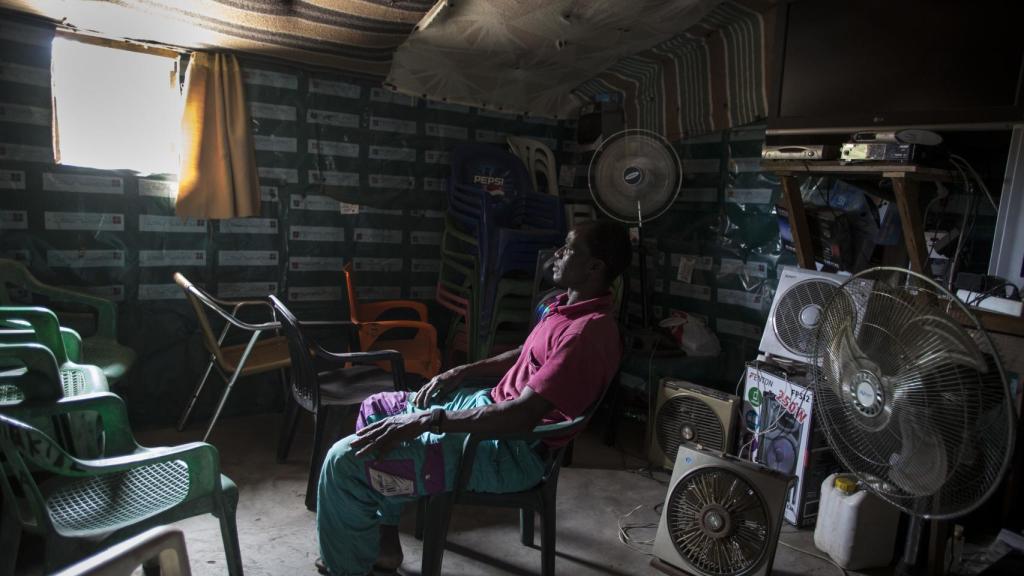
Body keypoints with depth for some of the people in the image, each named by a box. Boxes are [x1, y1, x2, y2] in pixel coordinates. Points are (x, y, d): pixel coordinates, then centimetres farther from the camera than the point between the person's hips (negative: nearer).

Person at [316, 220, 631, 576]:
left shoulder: (588, 332, -25)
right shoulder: (572, 306, 8)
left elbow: (525, 414, -30)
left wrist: (425, 421, -29)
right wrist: (460, 372, 12)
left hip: (511, 452, -11)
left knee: (346, 462, -16)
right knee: (376, 408, 18)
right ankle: (384, 543, 21)